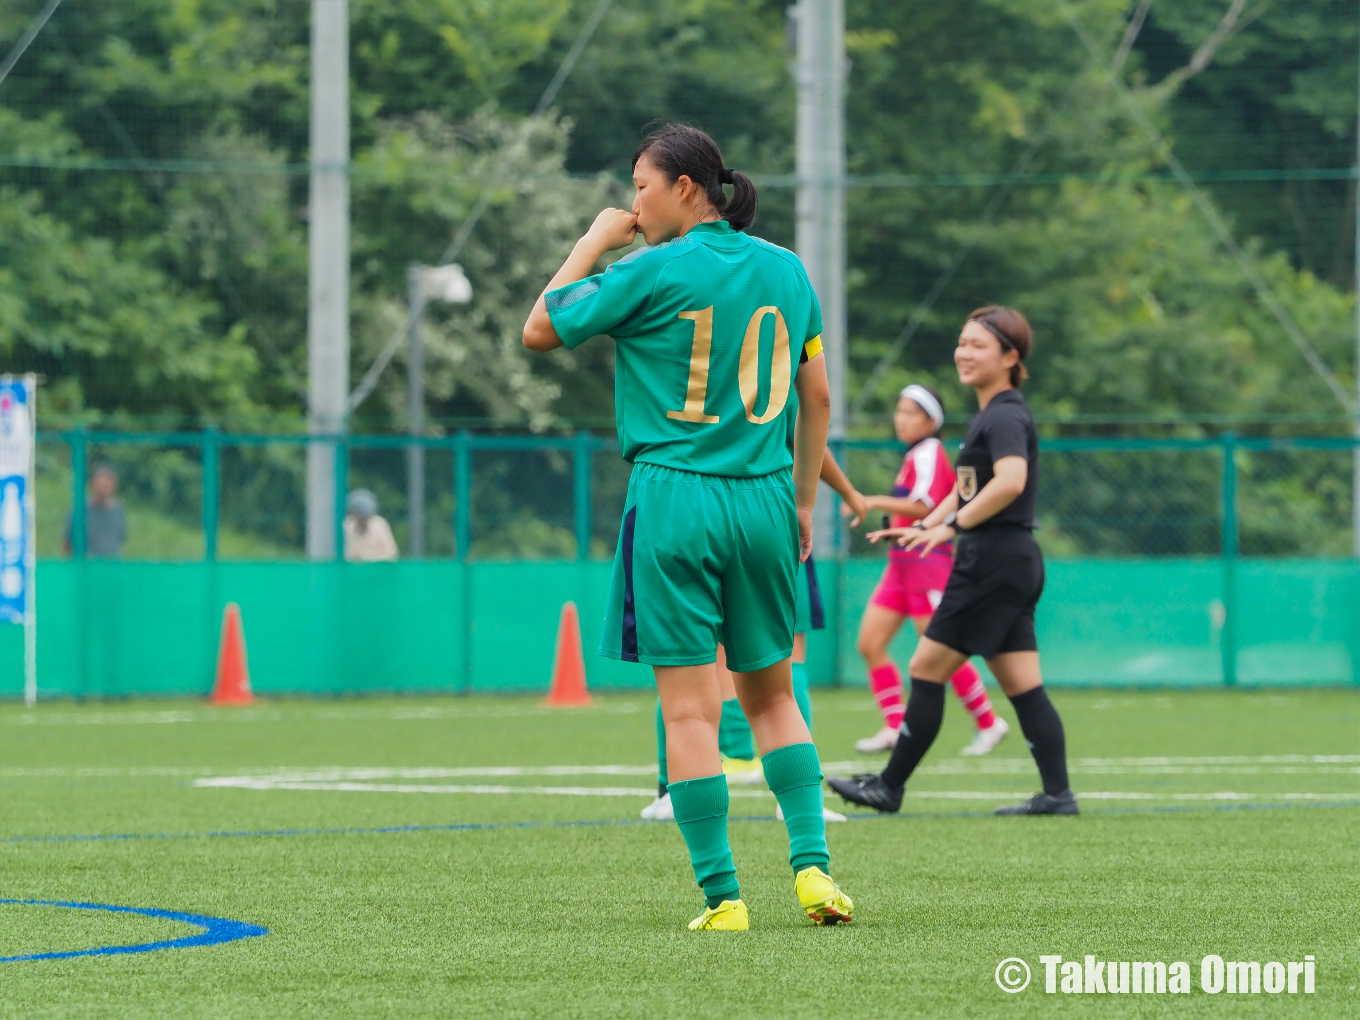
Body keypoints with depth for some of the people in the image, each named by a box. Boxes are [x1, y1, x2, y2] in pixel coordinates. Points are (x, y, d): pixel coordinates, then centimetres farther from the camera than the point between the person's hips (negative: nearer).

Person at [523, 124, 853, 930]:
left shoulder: (655, 272, -7)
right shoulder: (785, 269, 9)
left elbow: (540, 329, 1)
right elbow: (817, 396, 13)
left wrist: (594, 243, 10)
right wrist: (803, 501, 22)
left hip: (676, 498, -5)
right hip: (764, 501, 5)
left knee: (691, 709, -2)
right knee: (772, 695, 16)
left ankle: (723, 895, -5)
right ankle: (813, 864, 3)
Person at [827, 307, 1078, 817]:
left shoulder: (1005, 416, -13)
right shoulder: (989, 416, 19)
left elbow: (1010, 481, -30)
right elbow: (968, 488, 29)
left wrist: (951, 526, -27)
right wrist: (924, 526, 18)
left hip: (994, 562, -10)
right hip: (1014, 563, 10)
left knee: (928, 669, -4)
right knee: (1022, 684, 6)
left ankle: (890, 786, 1)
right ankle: (1057, 793, 1)